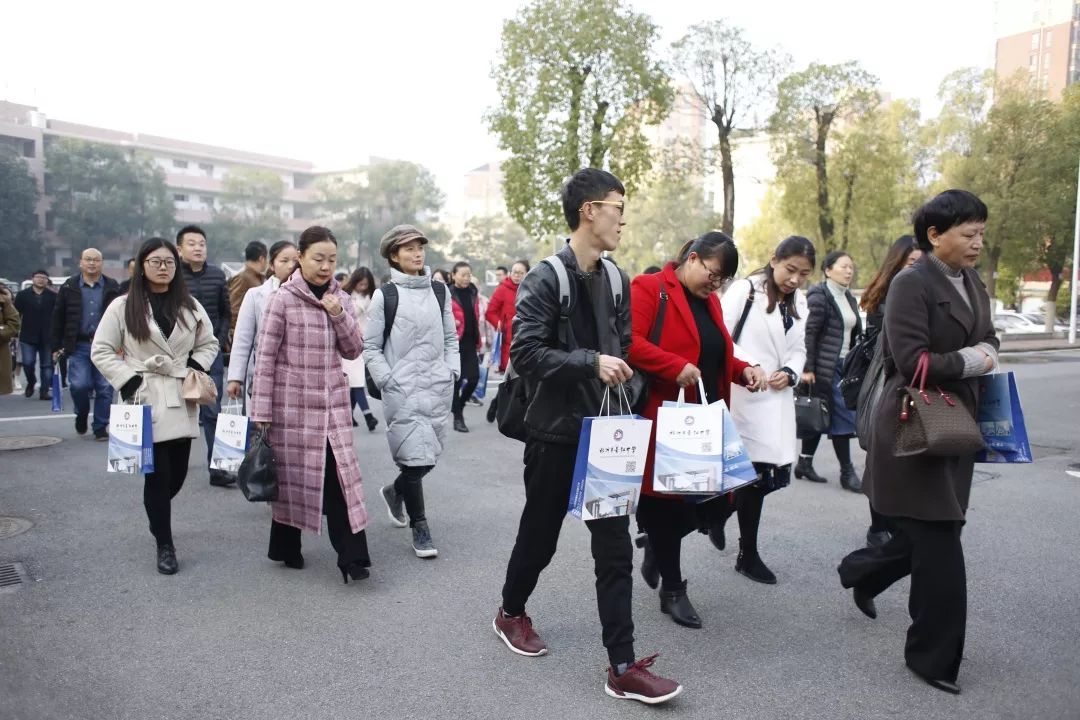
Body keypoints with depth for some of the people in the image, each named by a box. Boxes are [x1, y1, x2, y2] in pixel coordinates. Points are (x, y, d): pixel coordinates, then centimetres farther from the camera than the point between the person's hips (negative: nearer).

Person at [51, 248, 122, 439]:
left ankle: (100, 427, 12)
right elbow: (58, 318, 8)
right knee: (79, 385, -9)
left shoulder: (113, 287, 5)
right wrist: (56, 346, 3)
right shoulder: (69, 287, 6)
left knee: (105, 388, 1)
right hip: (79, 345, 0)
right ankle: (82, 415, 21)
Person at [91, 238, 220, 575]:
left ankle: (157, 514, 41)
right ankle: (164, 545, 9)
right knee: (158, 474, -5)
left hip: (182, 400, 3)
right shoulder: (123, 306, -2)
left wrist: (195, 368, -1)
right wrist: (128, 381, -10)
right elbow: (100, 351, 0)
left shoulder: (190, 305, 7)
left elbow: (209, 343, 16)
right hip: (146, 400, -3)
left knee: (178, 472, 8)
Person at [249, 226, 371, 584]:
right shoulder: (283, 299, -7)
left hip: (332, 402, 3)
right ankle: (286, 547, 28)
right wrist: (261, 412, -10)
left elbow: (353, 351, 7)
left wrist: (338, 315, -10)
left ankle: (351, 556, -2)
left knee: (339, 474, -3)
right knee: (291, 473, 9)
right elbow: (265, 357, -8)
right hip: (292, 402, -3)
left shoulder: (340, 299, 7)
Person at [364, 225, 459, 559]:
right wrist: (387, 380, -9)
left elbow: (451, 337, 16)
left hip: (439, 386, 5)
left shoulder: (439, 291, 10)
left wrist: (453, 371, 4)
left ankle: (395, 491, 40)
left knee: (430, 455, 11)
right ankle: (419, 527, 10)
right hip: (402, 389, -4)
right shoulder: (384, 295, -2)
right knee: (415, 458, -6)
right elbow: (371, 347, 0)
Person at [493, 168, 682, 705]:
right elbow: (524, 353, -21)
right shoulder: (545, 279, -13)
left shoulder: (616, 280, 7)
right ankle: (511, 612, 41)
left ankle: (623, 668, 11)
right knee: (540, 536, 13)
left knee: (615, 550, 3)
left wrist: (618, 371, 4)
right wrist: (590, 363, -25)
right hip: (555, 434, -5)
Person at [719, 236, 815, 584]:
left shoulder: (799, 303, 16)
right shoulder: (744, 290, -7)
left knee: (770, 475, 6)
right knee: (756, 474, -4)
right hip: (742, 396, -7)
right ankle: (748, 555, 16)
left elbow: (798, 349, 16)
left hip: (777, 399, 7)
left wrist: (790, 373, -3)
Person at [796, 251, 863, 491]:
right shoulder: (820, 296, -8)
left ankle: (804, 463, 21)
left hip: (844, 366, 8)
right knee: (843, 417, -6)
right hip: (825, 367, -8)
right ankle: (847, 472, 3)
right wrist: (808, 368, -19)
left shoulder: (849, 299, 17)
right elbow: (809, 333, -14)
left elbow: (855, 334, 19)